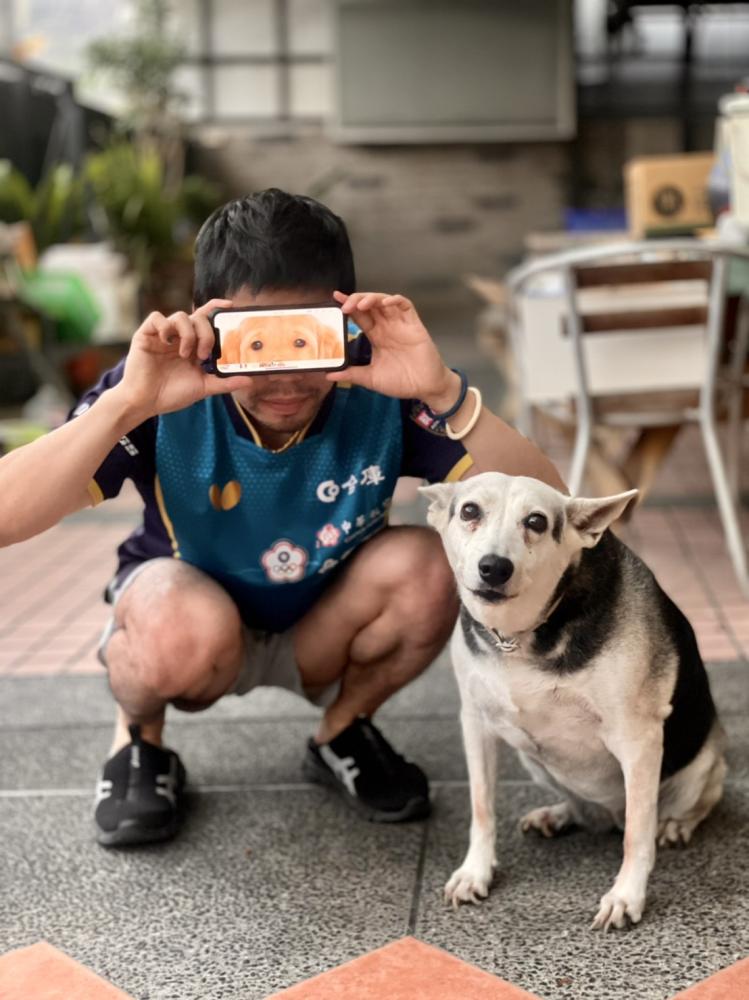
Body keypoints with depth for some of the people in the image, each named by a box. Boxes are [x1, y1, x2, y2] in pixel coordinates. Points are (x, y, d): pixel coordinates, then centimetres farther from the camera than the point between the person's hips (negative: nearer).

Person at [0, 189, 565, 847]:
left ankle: (343, 733, 5)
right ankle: (137, 741, 3)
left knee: (426, 568, -27)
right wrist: (129, 403, -48)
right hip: (185, 618, -2)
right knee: (188, 630, -36)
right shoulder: (164, 394, -28)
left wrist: (443, 393, -46)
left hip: (324, 631, 2)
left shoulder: (381, 387, -26)